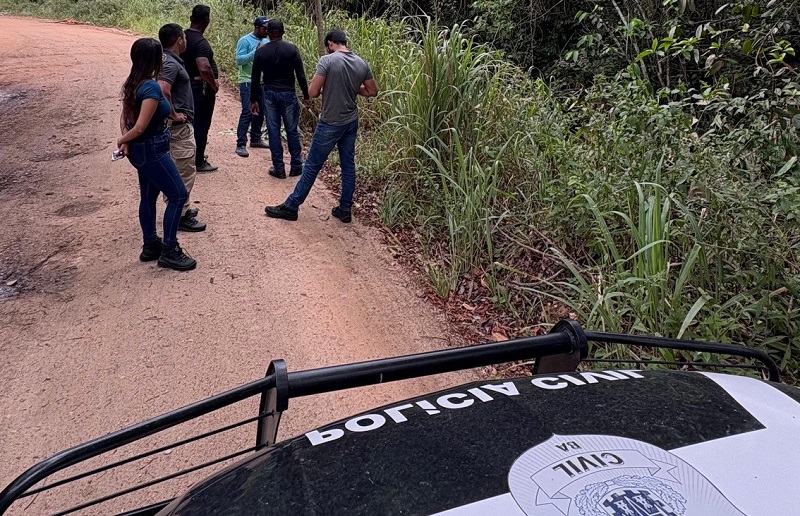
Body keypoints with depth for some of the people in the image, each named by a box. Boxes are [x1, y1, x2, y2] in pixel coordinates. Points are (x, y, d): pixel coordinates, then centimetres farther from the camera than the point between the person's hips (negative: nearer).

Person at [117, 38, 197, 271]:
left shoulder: (133, 83, 6)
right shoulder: (151, 87, -23)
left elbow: (124, 116, 9)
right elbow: (140, 127, -23)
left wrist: (124, 140, -4)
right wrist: (123, 140, -6)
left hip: (141, 150, 10)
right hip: (152, 151, -10)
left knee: (148, 196, 17)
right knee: (178, 195, -3)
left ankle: (150, 246, 28)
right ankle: (169, 251, 2)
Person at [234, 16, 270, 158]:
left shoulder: (266, 41, 11)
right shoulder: (245, 41, -9)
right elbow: (239, 60, -17)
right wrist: (255, 52, -23)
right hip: (248, 82, -7)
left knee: (260, 112, 12)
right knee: (247, 113, -12)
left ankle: (256, 139, 26)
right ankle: (241, 145, -11)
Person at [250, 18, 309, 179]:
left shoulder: (260, 52, -2)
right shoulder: (291, 49, -7)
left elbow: (255, 79, 1)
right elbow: (300, 75, -8)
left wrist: (253, 100, 10)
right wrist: (306, 95, 4)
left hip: (270, 95, 1)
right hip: (288, 94, -1)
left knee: (273, 132, 7)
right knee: (292, 131, 8)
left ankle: (279, 169, 10)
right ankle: (296, 166, 15)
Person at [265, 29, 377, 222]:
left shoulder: (327, 61, -15)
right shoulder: (362, 64, 2)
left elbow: (312, 92, -17)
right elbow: (372, 91, 12)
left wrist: (325, 86, 3)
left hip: (330, 124, -5)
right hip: (351, 122, 6)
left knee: (312, 166, 1)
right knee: (348, 165, 12)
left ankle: (291, 207, 10)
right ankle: (345, 210, 18)